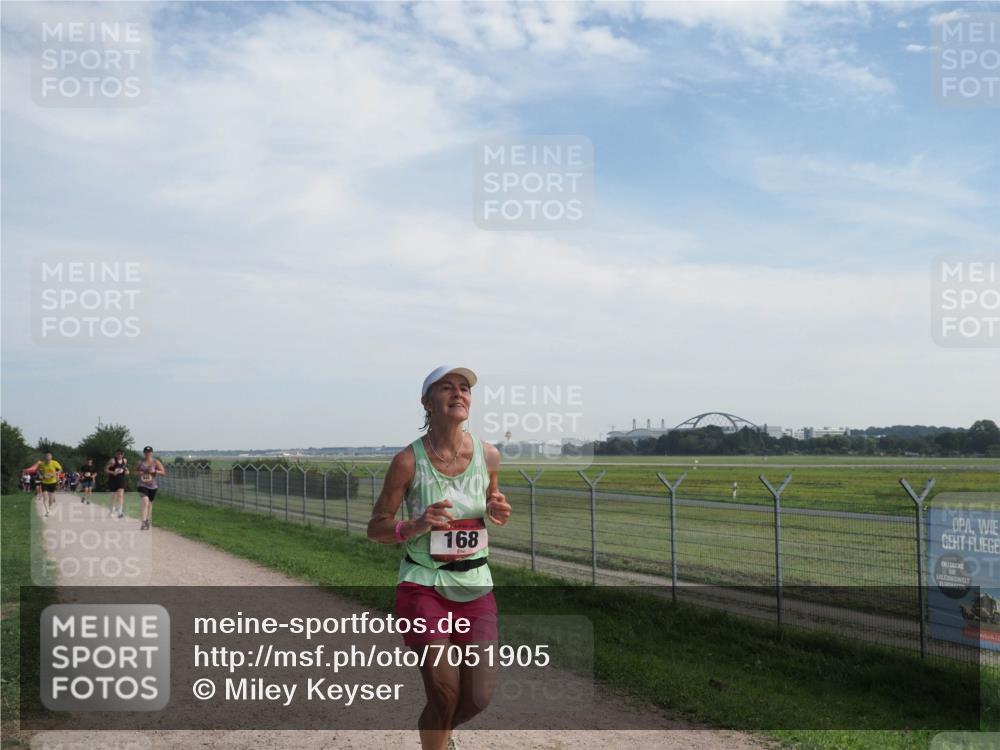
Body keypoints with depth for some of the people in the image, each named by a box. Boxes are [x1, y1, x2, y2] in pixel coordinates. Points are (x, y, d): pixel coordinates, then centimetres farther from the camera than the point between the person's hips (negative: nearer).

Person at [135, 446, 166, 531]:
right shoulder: (141, 461, 3)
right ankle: (143, 523, -27)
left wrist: (155, 471, -17)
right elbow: (135, 470, 18)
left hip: (152, 486, 1)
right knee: (145, 502, -21)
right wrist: (139, 473, -5)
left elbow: (163, 472, -2)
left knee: (149, 503, 15)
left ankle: (148, 521, 34)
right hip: (142, 485, -1)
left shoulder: (156, 462, -1)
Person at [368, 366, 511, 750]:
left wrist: (499, 513, -8)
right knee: (445, 692, -9)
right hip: (423, 585, -3)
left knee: (479, 696, 2)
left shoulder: (488, 455, -2)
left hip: (476, 587, 4)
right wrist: (414, 527, -23)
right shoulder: (408, 460, -11)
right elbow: (376, 528, -3)